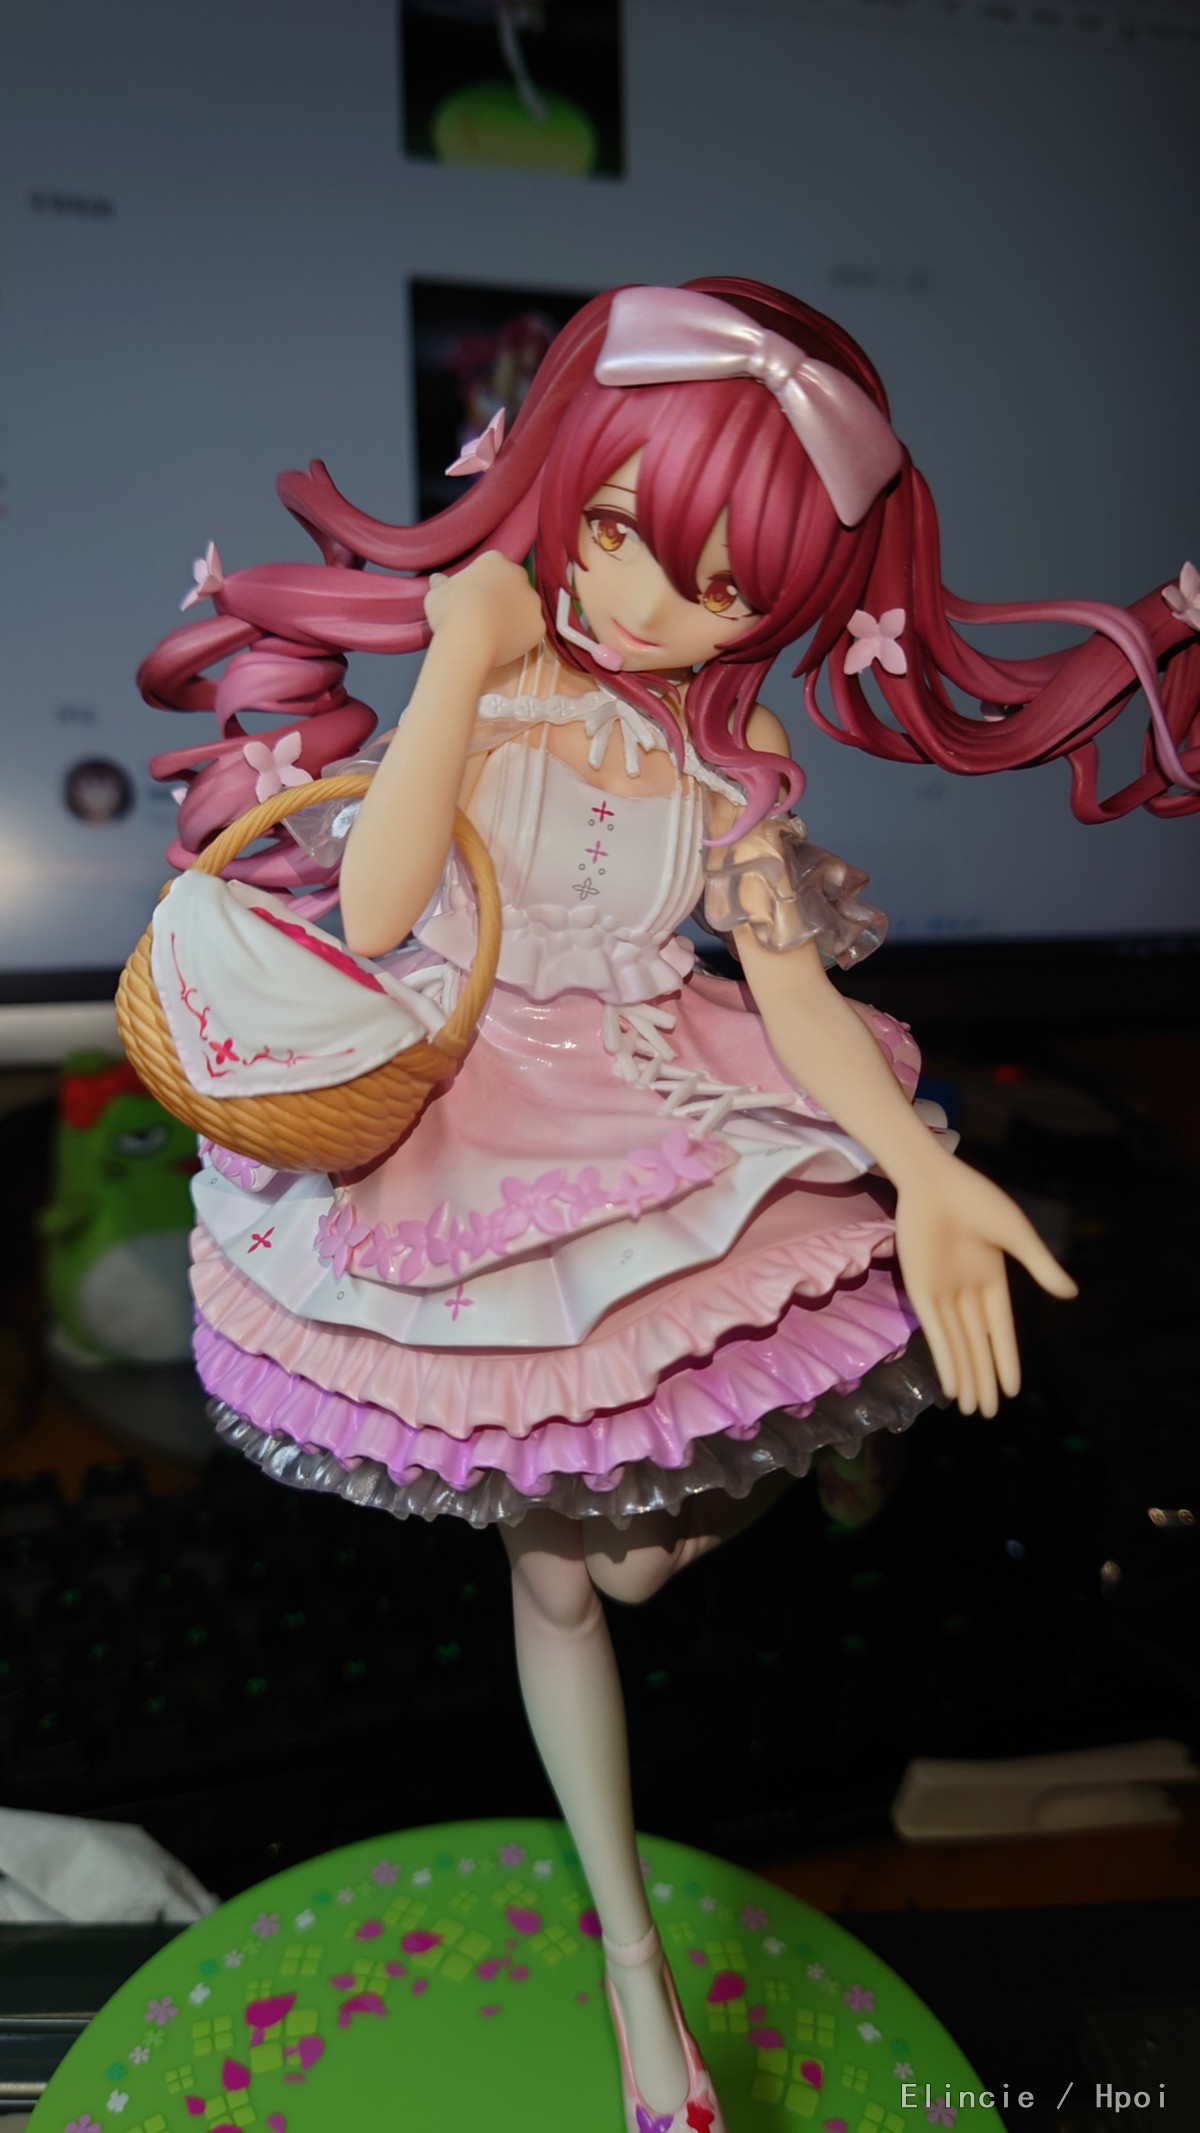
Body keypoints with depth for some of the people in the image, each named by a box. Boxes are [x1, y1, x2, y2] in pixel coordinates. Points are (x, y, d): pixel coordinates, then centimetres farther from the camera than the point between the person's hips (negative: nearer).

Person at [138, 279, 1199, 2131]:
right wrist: (463, 658, -21)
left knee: (636, 1555, 2)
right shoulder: (466, 681, -8)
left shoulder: (727, 767, 0)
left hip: (663, 1140, 3)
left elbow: (795, 986, -7)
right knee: (554, 1568, 7)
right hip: (472, 1134, -2)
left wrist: (924, 1167, -21)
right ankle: (632, 1960, 28)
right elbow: (369, 913, -23)